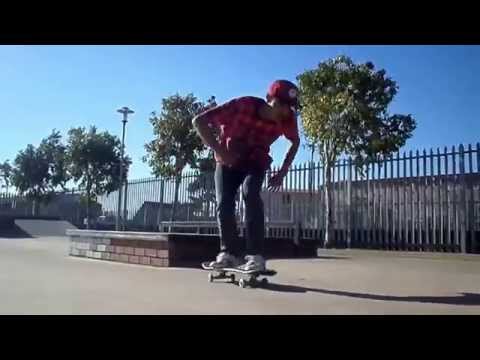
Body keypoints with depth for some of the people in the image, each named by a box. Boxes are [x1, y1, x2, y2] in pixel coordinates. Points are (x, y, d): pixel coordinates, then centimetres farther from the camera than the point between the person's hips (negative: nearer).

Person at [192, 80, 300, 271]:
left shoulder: (287, 119, -22)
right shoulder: (242, 105, -32)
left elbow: (295, 142, 2)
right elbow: (199, 121, -29)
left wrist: (282, 172, -5)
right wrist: (219, 151, -31)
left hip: (255, 162, 0)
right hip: (227, 161, 0)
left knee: (250, 195, -27)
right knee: (223, 204, -14)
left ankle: (256, 255, -26)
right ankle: (229, 253, 2)